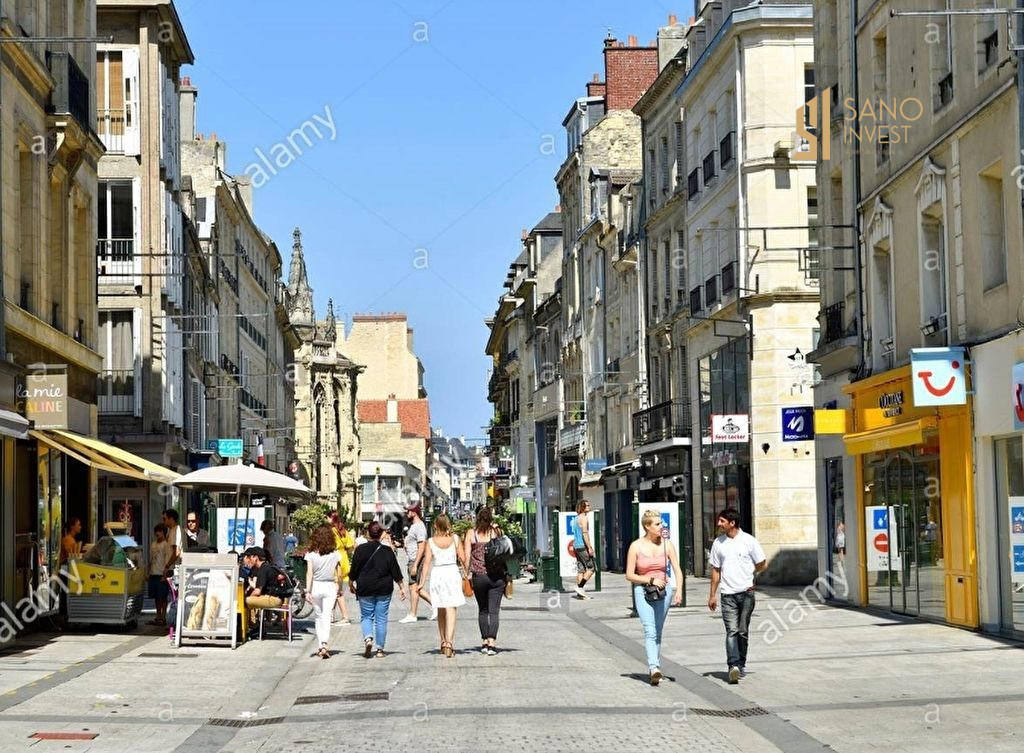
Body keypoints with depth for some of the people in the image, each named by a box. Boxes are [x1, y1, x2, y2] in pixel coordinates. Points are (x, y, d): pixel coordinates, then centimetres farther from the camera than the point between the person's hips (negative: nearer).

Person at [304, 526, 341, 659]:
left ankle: (320, 646, 19)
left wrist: (308, 591, -13)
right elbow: (338, 574, -1)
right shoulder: (335, 554, -3)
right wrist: (338, 588, 10)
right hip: (330, 587, 0)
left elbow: (309, 573, -12)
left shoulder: (311, 554, -7)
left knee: (319, 617, 15)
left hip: (315, 586, 0)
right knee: (326, 617, -3)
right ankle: (324, 645, -21)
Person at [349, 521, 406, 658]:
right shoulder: (387, 551, -2)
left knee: (366, 617, 11)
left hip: (365, 590, -1)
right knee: (381, 619, 6)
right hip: (384, 589, 1)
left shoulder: (361, 549, -6)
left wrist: (351, 583, 14)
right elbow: (395, 571, 1)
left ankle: (368, 638, -16)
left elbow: (354, 569, -2)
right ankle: (380, 649, 7)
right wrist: (402, 587, 9)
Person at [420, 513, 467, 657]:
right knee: (451, 610, -5)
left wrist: (422, 581, -5)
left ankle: (443, 642, 26)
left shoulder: (431, 541, -2)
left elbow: (427, 562, -6)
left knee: (441, 611, 17)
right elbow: (462, 558, -1)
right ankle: (449, 643, -21)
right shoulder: (455, 539, -2)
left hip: (437, 574, 1)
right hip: (452, 573, -1)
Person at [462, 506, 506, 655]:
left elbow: (466, 557, -3)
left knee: (483, 610, 15)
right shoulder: (497, 532, -2)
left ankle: (485, 642, 16)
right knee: (494, 610, 0)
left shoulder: (471, 534, -2)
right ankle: (492, 642, -10)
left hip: (479, 576, 1)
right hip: (497, 576, -1)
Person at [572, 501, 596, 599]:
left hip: (576, 546, 9)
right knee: (591, 568, -4)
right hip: (583, 546, -9)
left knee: (581, 569, 8)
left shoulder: (576, 518, 18)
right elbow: (585, 533, -19)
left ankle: (579, 593, 5)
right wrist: (589, 547, -20)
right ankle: (580, 587, -11)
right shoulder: (584, 518, -11)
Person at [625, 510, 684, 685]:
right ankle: (654, 668, -29)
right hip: (642, 591, -3)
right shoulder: (636, 546, -5)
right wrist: (651, 581, -12)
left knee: (658, 632, 10)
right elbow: (629, 575, -2)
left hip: (664, 591, 3)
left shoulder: (667, 545, 1)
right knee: (650, 631, -16)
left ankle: (655, 667, 22)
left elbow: (677, 570, -2)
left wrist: (679, 590, -18)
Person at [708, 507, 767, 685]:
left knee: (743, 631, 6)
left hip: (746, 592, -1)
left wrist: (746, 574, 7)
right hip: (728, 595, 1)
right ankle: (734, 666, -21)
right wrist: (712, 595, 11)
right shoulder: (718, 543, 6)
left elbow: (762, 564, 7)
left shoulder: (749, 541, -2)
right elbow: (716, 570, 12)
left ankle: (741, 664, 20)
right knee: (731, 631, -11)